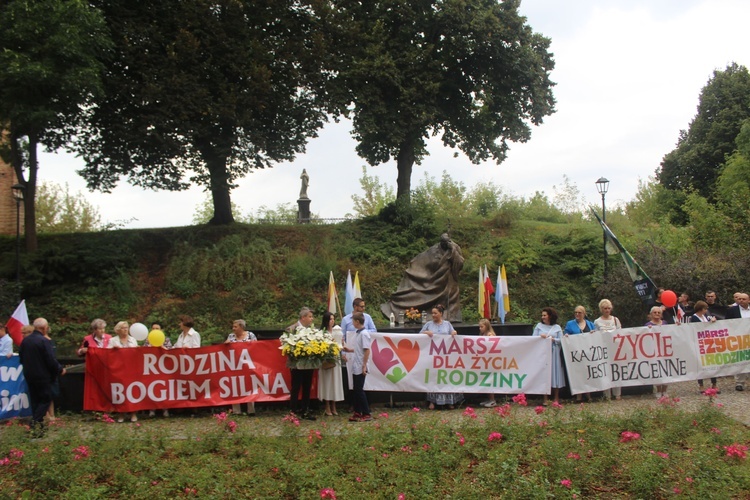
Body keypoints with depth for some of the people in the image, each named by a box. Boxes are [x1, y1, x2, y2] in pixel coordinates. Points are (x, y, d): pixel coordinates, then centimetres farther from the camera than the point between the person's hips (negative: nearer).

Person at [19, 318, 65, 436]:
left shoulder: (25, 340, 3)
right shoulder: (44, 341, -18)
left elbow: (21, 358, 11)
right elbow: (51, 360, -18)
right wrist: (60, 370, -2)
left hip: (29, 375, 7)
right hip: (42, 376, -7)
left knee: (34, 399, 16)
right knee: (46, 399, 1)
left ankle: (36, 424, 20)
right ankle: (37, 423, -13)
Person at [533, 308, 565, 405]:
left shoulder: (557, 327, 8)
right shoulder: (539, 326, 11)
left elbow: (561, 340, 3)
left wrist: (552, 339, -12)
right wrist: (540, 337, -13)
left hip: (554, 353, 0)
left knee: (555, 373, 1)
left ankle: (556, 398, 11)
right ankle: (545, 399, 2)